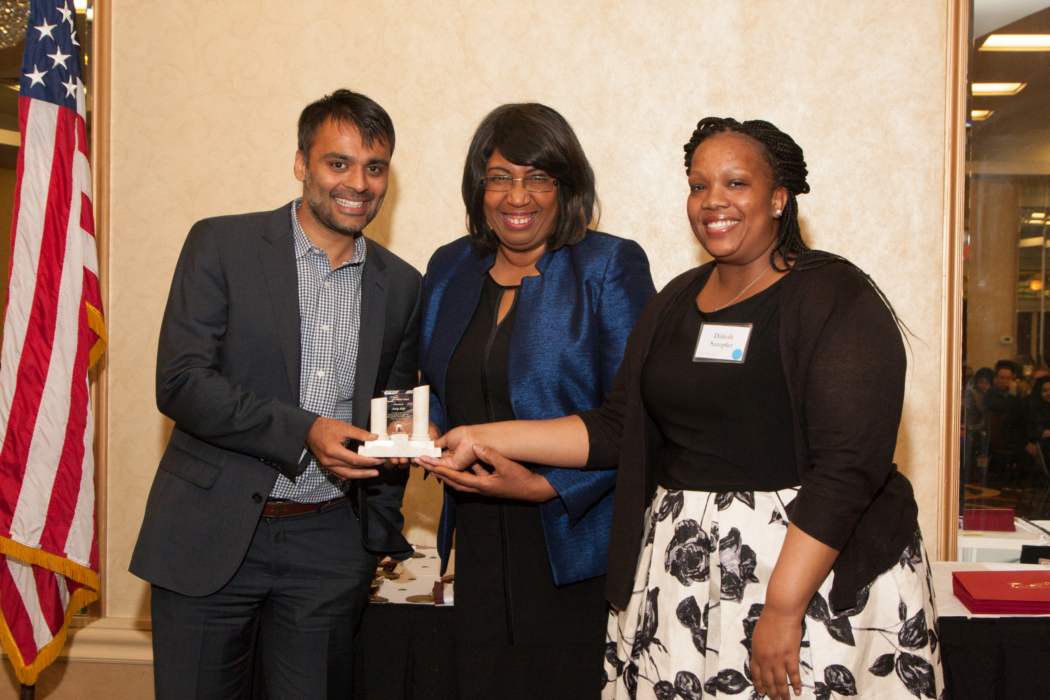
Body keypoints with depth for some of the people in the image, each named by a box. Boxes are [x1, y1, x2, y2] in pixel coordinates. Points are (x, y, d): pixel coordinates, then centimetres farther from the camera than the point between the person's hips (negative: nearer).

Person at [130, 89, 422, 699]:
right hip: (210, 536, -2)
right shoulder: (221, 245, -2)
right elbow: (180, 382, -11)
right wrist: (303, 432, -19)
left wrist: (381, 537, 12)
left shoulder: (401, 285, 8)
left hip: (330, 548, 3)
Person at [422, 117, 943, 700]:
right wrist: (487, 438, 4)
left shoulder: (838, 299, -8)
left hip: (818, 570, -5)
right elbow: (615, 430, 11)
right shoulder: (676, 302, 12)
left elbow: (848, 465, -17)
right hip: (680, 575, 5)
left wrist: (782, 608, -22)